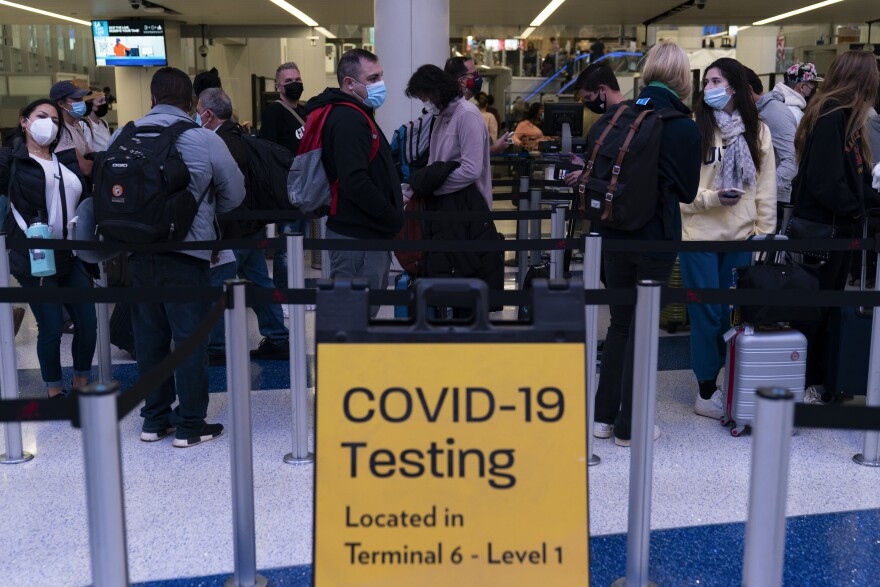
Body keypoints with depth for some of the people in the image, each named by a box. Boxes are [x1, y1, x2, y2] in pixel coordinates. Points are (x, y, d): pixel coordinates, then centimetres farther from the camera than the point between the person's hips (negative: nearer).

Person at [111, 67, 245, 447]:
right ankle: (190, 424, 10)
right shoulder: (206, 141, -9)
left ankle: (155, 419, 23)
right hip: (186, 250, -4)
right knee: (189, 337, 4)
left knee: (149, 335, 13)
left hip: (137, 250, 4)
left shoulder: (122, 137, 1)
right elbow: (234, 194, 0)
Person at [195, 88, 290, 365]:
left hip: (232, 231, -10)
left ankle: (216, 348, 8)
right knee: (260, 283, 14)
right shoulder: (239, 138, 10)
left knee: (215, 289, 0)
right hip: (252, 227, 10)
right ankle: (278, 339, 20)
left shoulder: (220, 145, -20)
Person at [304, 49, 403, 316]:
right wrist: (394, 218, -16)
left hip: (366, 233, 11)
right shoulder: (348, 119, -16)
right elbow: (355, 182, -25)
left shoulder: (355, 115, 18)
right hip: (358, 236, -11)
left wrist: (394, 197, 9)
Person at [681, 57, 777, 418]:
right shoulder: (693, 130, -7)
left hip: (741, 237, 3)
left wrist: (764, 231, 2)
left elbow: (766, 185, 6)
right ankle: (706, 392, 15)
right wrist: (712, 198, -20)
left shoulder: (758, 132, 4)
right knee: (706, 314, 4)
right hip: (700, 235, -3)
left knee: (735, 314, 12)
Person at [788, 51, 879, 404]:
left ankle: (822, 381, 25)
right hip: (822, 229, -9)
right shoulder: (832, 117, -17)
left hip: (838, 229, 9)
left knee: (828, 308, 15)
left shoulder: (841, 117, 12)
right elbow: (825, 181, -25)